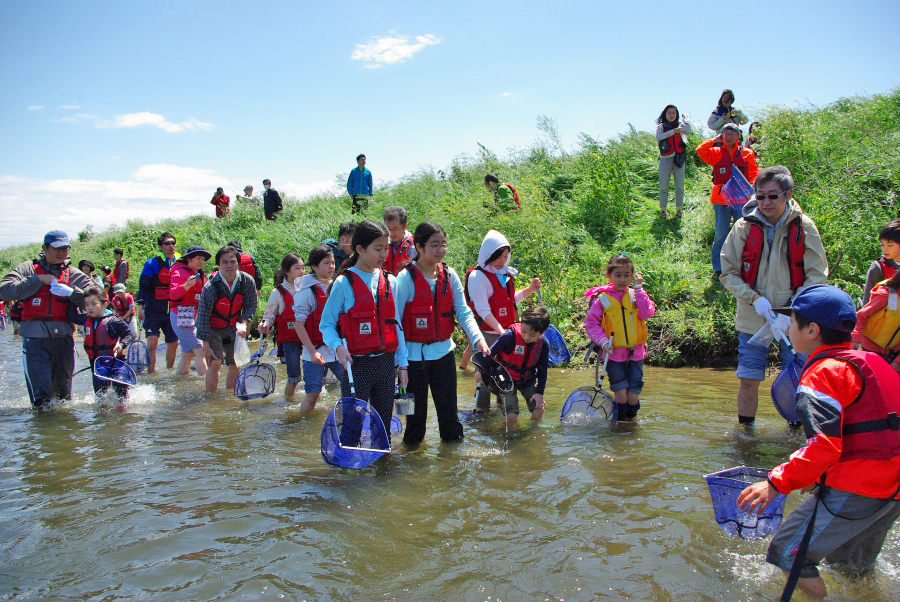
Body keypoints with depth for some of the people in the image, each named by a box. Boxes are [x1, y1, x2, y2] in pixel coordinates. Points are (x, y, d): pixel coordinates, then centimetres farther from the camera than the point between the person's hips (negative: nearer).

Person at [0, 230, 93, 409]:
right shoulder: (28, 269, 9)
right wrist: (38, 280, -8)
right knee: (41, 397, -8)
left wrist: (71, 292, -13)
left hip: (63, 339, 2)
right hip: (35, 340, -2)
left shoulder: (74, 275, 11)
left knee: (63, 392, 13)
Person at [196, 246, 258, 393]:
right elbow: (203, 317, -21)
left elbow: (251, 306, -1)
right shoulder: (211, 287, -25)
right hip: (213, 329, -4)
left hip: (233, 328, 4)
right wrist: (206, 346, -21)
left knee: (235, 364, 5)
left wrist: (243, 323, -19)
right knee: (215, 363, -17)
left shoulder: (247, 281, -15)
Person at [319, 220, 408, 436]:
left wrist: (403, 363, 7)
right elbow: (326, 324, -5)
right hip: (355, 364, -4)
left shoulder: (390, 282, 8)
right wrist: (338, 346, -23)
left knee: (384, 422, 12)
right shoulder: (344, 283, -6)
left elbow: (396, 325, 10)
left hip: (385, 362, 5)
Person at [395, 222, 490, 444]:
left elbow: (463, 312, 0)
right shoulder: (406, 278, -11)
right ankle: (412, 443, 28)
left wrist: (478, 338, -15)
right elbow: (394, 318, -11)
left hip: (443, 350, 4)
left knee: (448, 405, 10)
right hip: (415, 353, -4)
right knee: (416, 408, 8)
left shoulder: (449, 275, 2)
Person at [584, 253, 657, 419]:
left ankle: (631, 417, 29)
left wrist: (638, 289, -13)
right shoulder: (602, 298, -3)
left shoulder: (635, 295, 4)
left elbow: (647, 314, -12)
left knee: (634, 392, 7)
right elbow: (590, 323, -1)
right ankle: (620, 419, 17)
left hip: (636, 352, 2)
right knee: (621, 393, -3)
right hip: (614, 353, -2)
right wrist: (603, 340, -14)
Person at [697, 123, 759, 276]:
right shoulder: (716, 153, 6)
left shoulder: (747, 154, 7)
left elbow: (754, 175, 7)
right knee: (721, 235, 4)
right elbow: (700, 150, -12)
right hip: (721, 200, 0)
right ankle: (718, 268, 14)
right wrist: (715, 140, -2)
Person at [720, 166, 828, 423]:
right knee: (748, 380, 3)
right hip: (752, 319, 0)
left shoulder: (804, 227, -4)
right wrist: (754, 299, -15)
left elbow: (817, 274, -1)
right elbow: (728, 273, 0)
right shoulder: (744, 227, -3)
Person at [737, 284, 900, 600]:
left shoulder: (823, 372, -15)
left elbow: (823, 445, -25)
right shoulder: (870, 362, 16)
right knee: (854, 566, 28)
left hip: (856, 490, -10)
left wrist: (777, 483, -26)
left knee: (788, 553, -3)